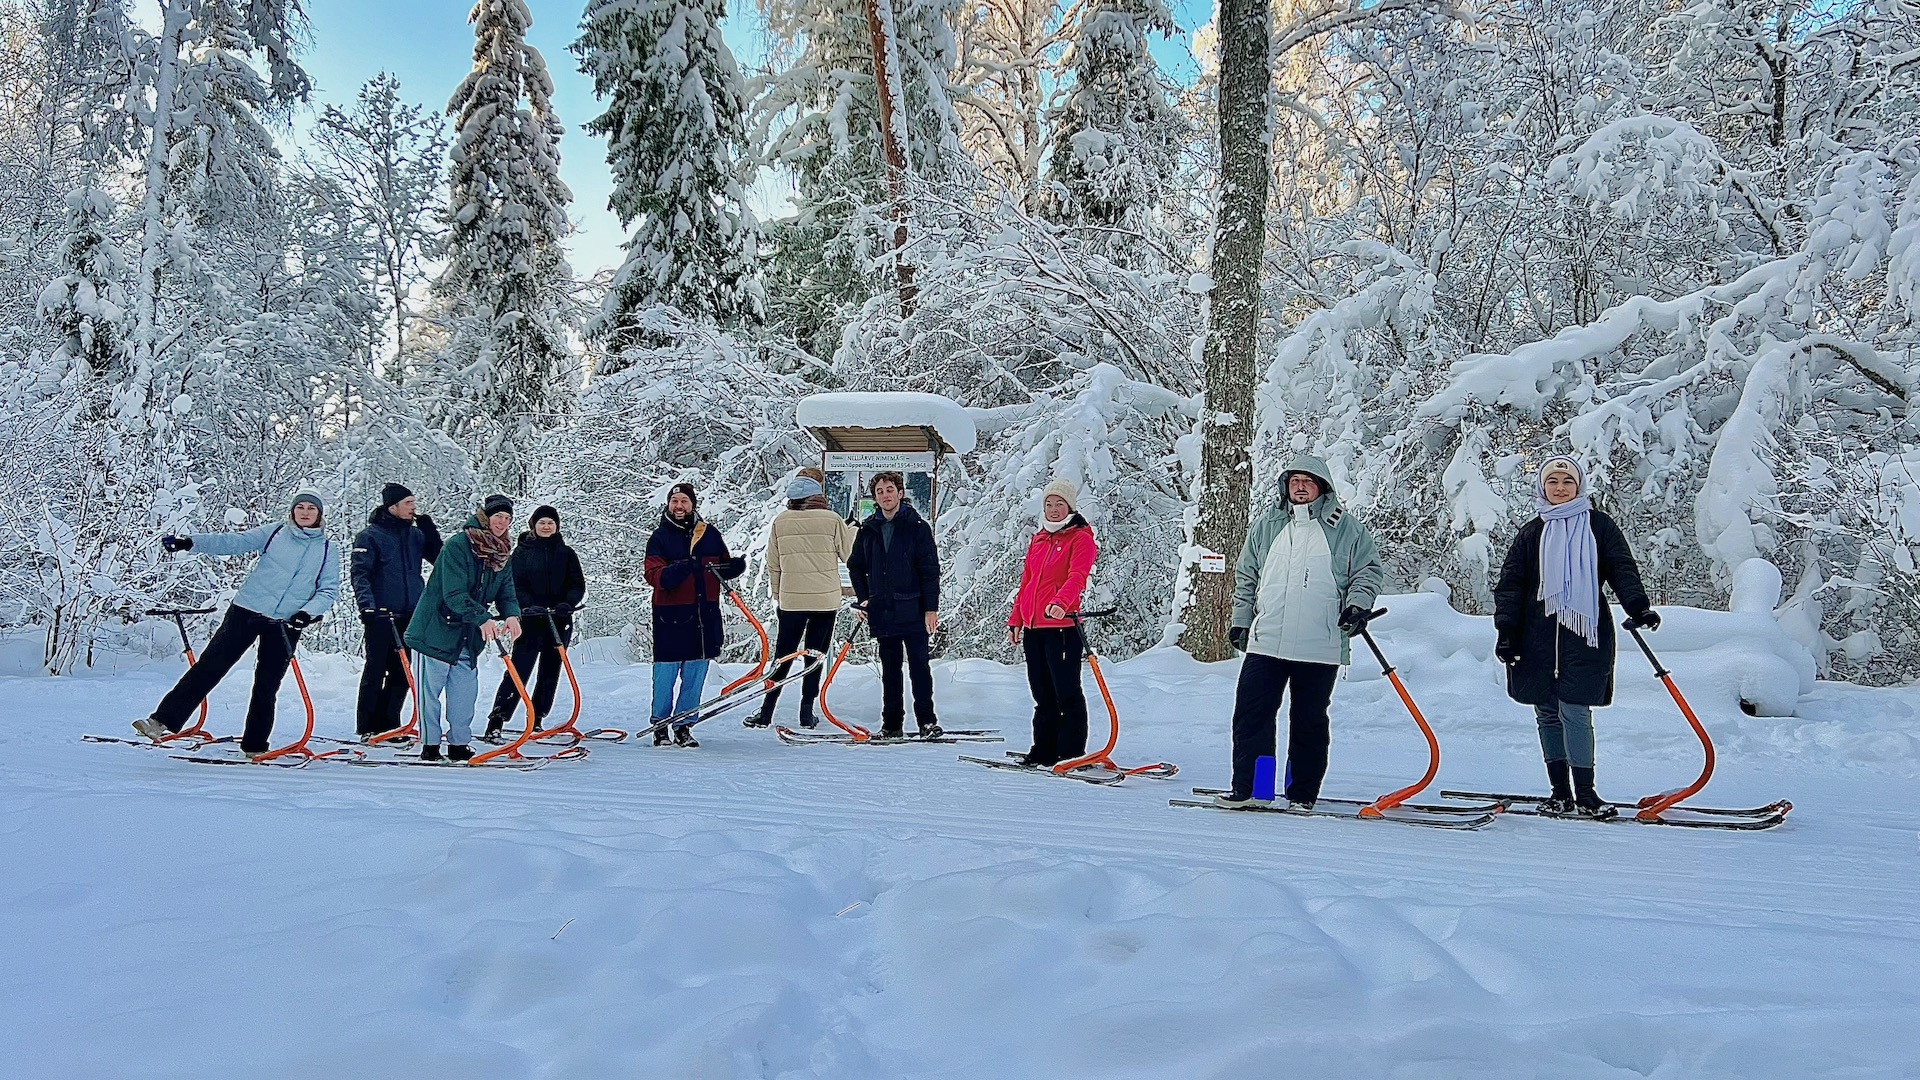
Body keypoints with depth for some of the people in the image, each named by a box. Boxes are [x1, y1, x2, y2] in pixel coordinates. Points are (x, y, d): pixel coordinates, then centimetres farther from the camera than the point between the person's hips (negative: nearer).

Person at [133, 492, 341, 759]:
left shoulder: (328, 550, 3)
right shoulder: (274, 532, 4)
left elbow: (329, 590, 1)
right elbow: (232, 542, -2)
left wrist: (308, 612, -17)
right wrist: (190, 542, -14)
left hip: (286, 624, 0)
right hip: (247, 610, 0)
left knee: (267, 686, 5)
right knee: (210, 665, -6)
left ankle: (255, 745, 17)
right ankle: (163, 721, -2)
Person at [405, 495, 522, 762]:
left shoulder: (504, 554, 6)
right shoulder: (457, 546, -17)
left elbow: (506, 593, 3)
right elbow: (454, 593, -25)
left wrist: (512, 615, -20)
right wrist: (483, 618, -36)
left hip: (470, 635, 6)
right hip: (437, 629, -6)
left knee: (465, 690, 7)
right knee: (430, 690, 1)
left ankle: (459, 744, 16)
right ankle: (429, 745, 9)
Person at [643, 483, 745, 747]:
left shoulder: (711, 535, 11)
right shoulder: (660, 537, 1)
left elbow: (724, 567, 19)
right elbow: (653, 575, -11)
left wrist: (737, 566, -3)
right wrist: (677, 571, -29)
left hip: (705, 616, 3)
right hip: (671, 616, -3)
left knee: (695, 676, 8)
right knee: (665, 675, 1)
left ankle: (683, 726, 18)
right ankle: (660, 725, 16)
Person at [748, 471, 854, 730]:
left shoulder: (780, 522, -1)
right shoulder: (832, 520, -8)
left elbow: (773, 565, 5)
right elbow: (849, 555, 1)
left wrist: (777, 596, 17)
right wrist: (854, 530, 18)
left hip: (791, 600, 1)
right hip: (825, 600, -1)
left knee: (783, 656, 11)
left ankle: (766, 712, 11)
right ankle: (807, 713, 9)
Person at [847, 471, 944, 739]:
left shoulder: (917, 527, -2)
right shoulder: (868, 529, 9)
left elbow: (930, 570, -5)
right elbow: (855, 566, 20)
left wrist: (931, 608, -10)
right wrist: (862, 598, 9)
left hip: (912, 610, -4)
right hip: (882, 611, 4)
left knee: (919, 666, -3)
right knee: (889, 669, 10)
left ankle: (926, 720, 4)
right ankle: (891, 723, 15)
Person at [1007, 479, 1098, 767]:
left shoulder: (1081, 539, -3)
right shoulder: (1038, 540, 19)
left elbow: (1077, 577, -21)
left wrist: (1060, 602, -38)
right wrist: (1015, 619, 19)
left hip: (1062, 626, -7)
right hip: (1033, 627, 7)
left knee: (1067, 692, -4)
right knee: (1042, 694, 14)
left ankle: (1071, 753, 2)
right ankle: (1044, 751, 22)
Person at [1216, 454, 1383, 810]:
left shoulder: (1347, 528, 4)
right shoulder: (1266, 526, 12)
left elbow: (1368, 569, 8)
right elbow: (1245, 576, 19)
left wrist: (1358, 604, -8)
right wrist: (1241, 620, 16)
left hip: (1319, 648, -2)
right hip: (1265, 643, 2)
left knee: (1309, 721, 6)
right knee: (1250, 714, -1)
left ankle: (1302, 794, 16)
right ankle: (1245, 787, 7)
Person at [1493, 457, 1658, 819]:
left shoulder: (1599, 526, 8)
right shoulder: (1531, 533, 12)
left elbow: (1622, 570, 1)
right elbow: (1510, 584, 9)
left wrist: (1638, 606, -17)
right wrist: (1505, 629, -1)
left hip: (1585, 633, -2)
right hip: (1538, 636, 3)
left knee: (1574, 711, -10)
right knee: (1547, 713, 4)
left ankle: (1585, 793, -2)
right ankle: (1560, 792, 13)